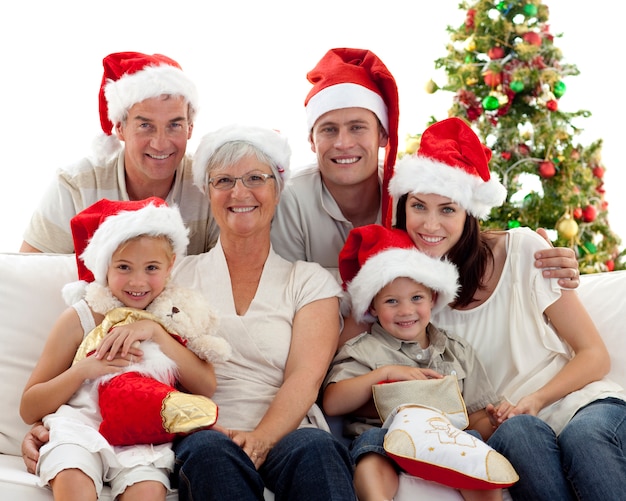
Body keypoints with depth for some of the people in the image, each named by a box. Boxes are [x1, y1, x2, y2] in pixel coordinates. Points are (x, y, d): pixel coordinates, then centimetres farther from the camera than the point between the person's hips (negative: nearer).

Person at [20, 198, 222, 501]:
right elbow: (29, 410, 6)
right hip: (81, 429, 0)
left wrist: (154, 332, -10)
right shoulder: (80, 318, 7)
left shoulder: (177, 317, 14)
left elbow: (207, 388, -3)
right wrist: (84, 369, -11)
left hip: (145, 440, 1)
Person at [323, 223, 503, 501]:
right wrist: (386, 372, -9)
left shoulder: (457, 350, 21)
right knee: (372, 439, -37)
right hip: (385, 441, -3)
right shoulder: (361, 350, 12)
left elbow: (478, 419, 16)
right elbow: (332, 403, -4)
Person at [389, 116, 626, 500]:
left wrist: (534, 400, -17)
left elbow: (595, 356, 1)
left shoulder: (523, 250, -2)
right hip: (505, 430, 1)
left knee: (582, 435, -34)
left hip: (580, 401, 0)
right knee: (519, 433, -33)